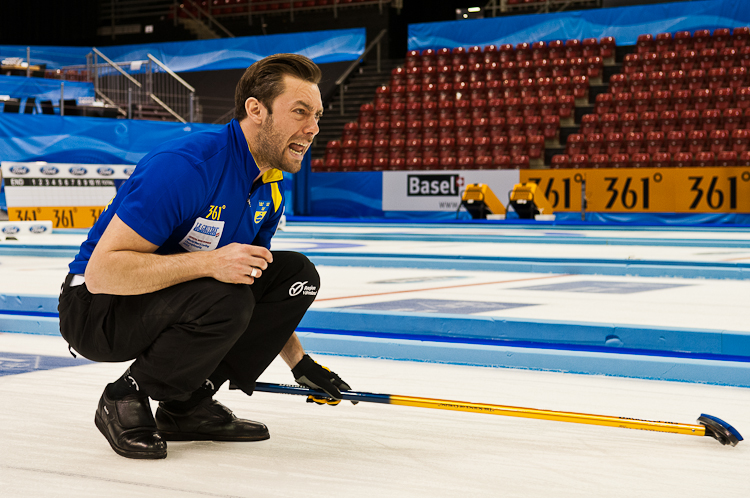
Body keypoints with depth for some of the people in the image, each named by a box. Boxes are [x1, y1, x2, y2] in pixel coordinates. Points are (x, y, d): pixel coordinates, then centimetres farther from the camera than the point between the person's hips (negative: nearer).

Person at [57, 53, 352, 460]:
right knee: (222, 299, -34)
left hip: (183, 302, 8)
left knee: (295, 274, -5)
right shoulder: (184, 166, -27)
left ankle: (189, 403, 2)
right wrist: (209, 263, -38)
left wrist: (298, 361, 10)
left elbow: (253, 274, 16)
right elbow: (100, 271, -30)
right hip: (96, 307, -8)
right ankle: (124, 400, -9)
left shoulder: (270, 189, 2)